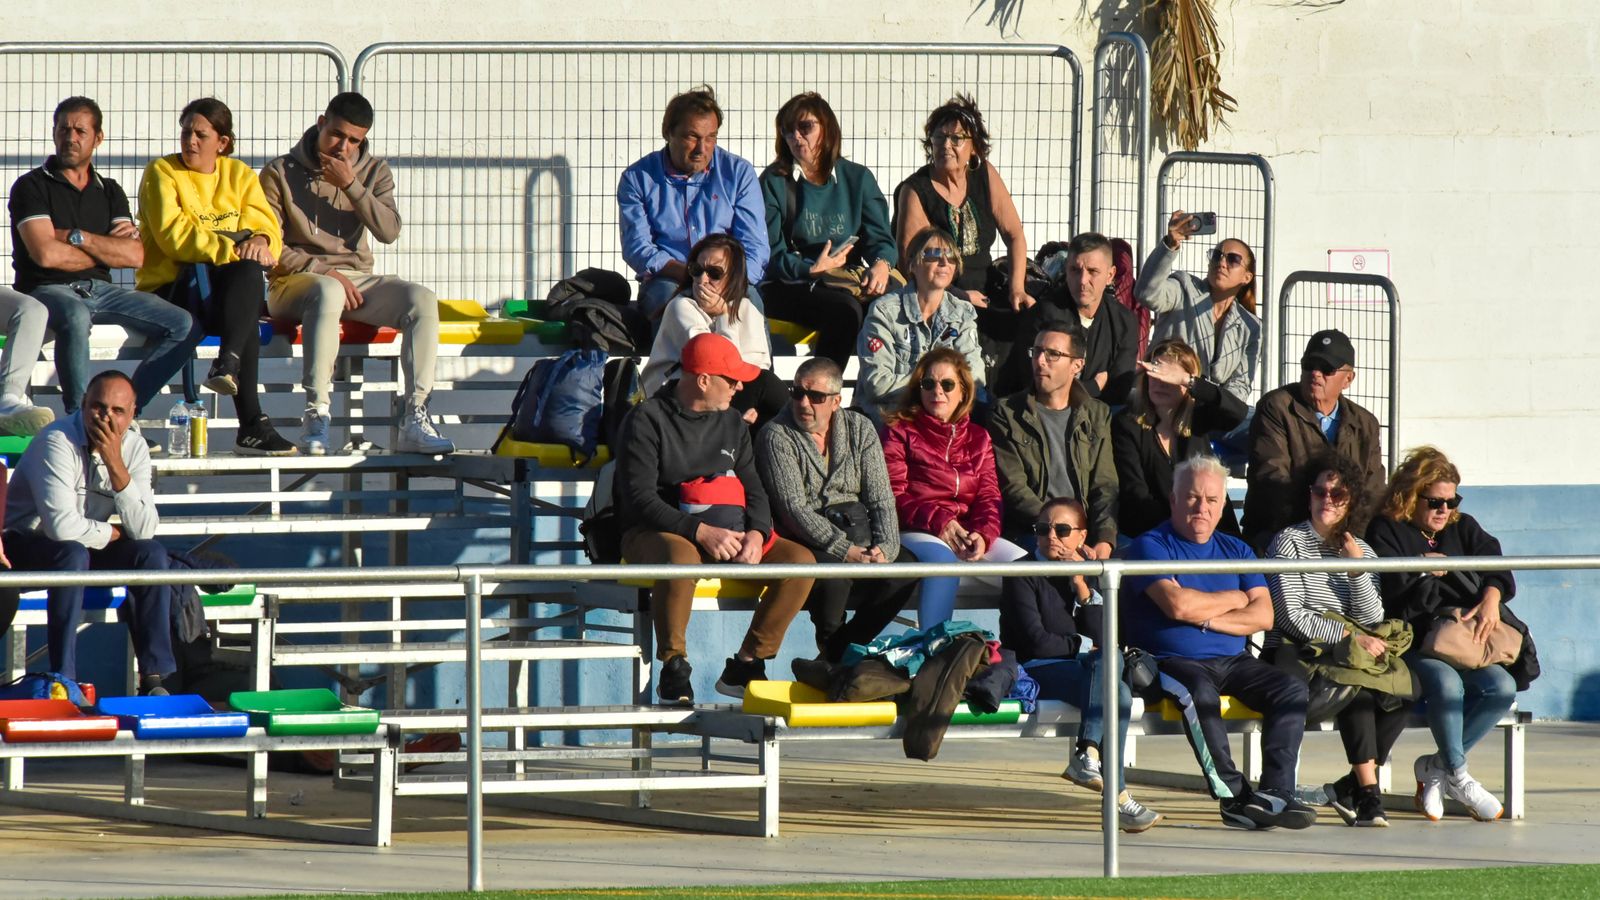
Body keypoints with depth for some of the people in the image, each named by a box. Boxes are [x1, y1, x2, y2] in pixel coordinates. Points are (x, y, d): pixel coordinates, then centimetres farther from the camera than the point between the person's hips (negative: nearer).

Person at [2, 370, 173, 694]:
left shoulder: (133, 446, -5)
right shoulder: (58, 443, -25)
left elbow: (144, 530, -16)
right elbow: (62, 525, -35)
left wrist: (115, 464, -24)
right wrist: (109, 533, -16)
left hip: (86, 546, 6)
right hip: (26, 544, -6)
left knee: (151, 554, -16)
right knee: (73, 554, -35)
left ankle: (153, 679, -15)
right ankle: (63, 680, -33)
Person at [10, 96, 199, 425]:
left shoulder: (109, 192, 16)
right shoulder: (32, 186, 1)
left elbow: (135, 256, 1)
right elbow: (46, 254, -14)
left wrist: (77, 237, -9)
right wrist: (106, 250, 0)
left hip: (100, 289, 6)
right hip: (48, 288, -6)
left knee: (184, 326, -11)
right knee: (75, 317, -42)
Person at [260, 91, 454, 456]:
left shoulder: (373, 172, 13)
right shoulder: (281, 173, 2)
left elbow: (389, 231, -3)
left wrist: (350, 185, -12)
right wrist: (324, 271, -14)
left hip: (356, 280, 4)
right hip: (296, 281, -4)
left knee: (422, 300, -25)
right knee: (328, 293, -41)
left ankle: (415, 418, -32)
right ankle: (315, 415, -42)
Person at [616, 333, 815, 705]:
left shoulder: (731, 423, 15)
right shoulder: (647, 420, -6)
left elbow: (753, 489, 11)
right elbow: (640, 499, -14)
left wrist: (756, 533, -12)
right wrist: (701, 532, -25)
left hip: (728, 534, 6)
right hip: (658, 533, -6)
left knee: (801, 561, -13)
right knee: (680, 557, -41)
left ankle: (745, 666, -9)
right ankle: (673, 668, -24)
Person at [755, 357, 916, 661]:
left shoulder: (859, 428, 11)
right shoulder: (777, 436, -3)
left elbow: (881, 498, 8)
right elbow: (793, 509, -13)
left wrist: (885, 548, -11)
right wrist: (844, 550, -21)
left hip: (858, 527, 4)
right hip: (808, 540, -4)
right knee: (833, 573, -37)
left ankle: (847, 647, -8)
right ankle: (834, 657, -9)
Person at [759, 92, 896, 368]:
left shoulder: (857, 177, 14)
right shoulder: (775, 182, 4)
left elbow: (879, 237, 8)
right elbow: (768, 254, -2)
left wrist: (882, 264, -16)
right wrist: (811, 269, -19)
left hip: (852, 281, 3)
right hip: (790, 287, -3)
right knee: (844, 309, -35)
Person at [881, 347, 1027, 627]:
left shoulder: (978, 438, 21)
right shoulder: (900, 433, 8)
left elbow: (989, 496, 10)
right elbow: (892, 497, -2)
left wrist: (982, 534, -13)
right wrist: (938, 521, -18)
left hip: (970, 533, 4)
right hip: (914, 533, -4)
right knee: (942, 559, -38)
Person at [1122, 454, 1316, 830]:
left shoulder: (1236, 551, 19)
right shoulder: (1151, 546, 2)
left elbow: (1263, 615, 6)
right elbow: (1178, 604, -15)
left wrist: (1206, 618, -10)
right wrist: (1234, 599, 2)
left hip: (1233, 660, 5)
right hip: (1173, 660, -5)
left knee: (1290, 688, -20)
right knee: (1200, 692, -38)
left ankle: (1275, 792, -30)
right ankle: (1234, 796, -36)